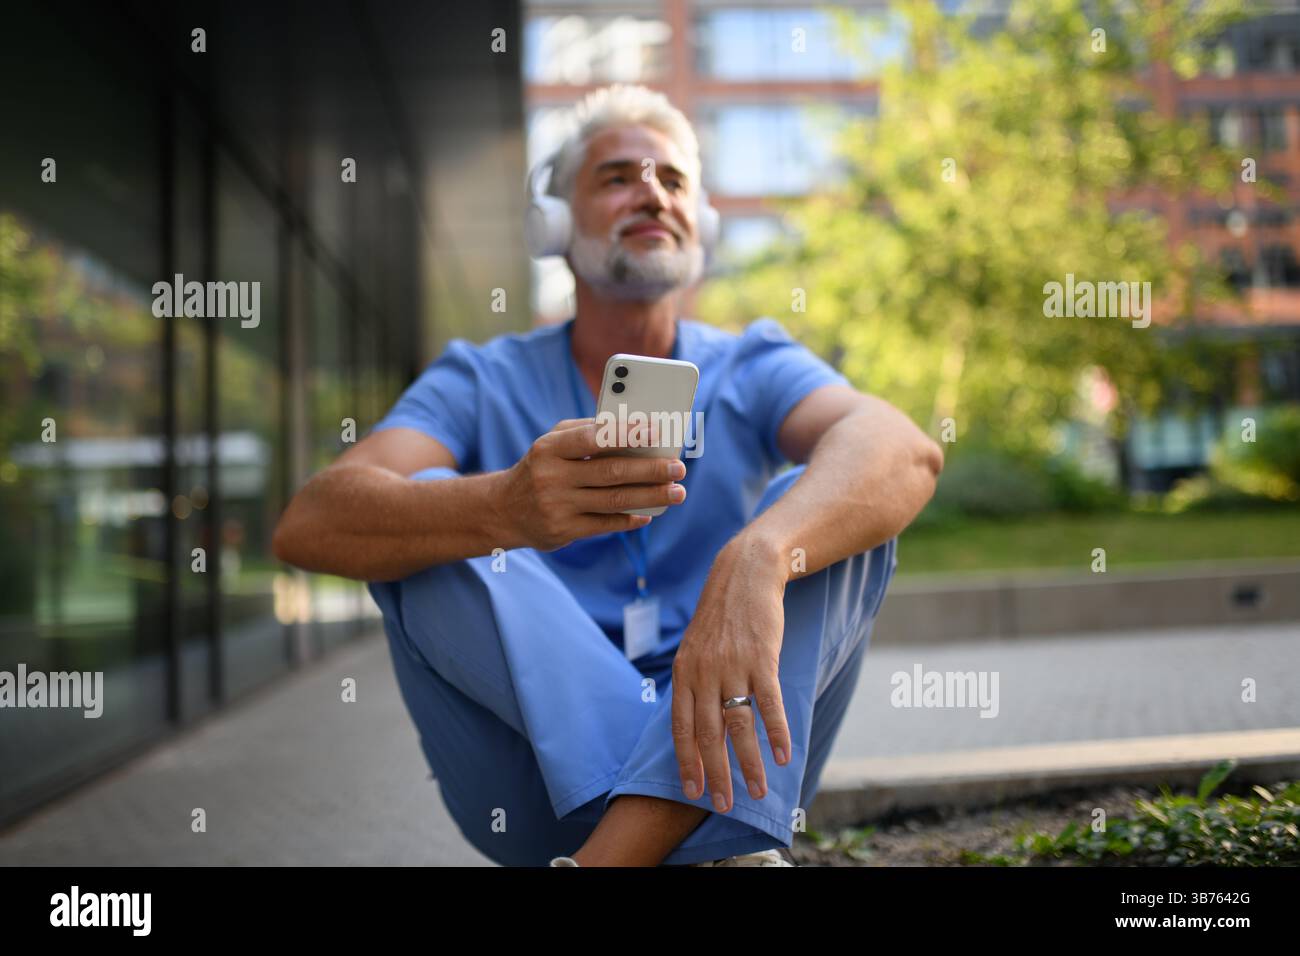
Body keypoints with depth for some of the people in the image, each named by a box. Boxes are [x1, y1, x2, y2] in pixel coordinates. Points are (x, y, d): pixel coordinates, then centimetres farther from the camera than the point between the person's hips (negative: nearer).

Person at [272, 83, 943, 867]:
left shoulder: (751, 370, 5)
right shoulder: (482, 384, 4)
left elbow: (904, 450, -18)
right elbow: (309, 526, -15)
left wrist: (754, 559, -41)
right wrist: (505, 509, -37)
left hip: (724, 761, 0)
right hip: (533, 798, 0)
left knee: (839, 503, -18)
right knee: (425, 515, -19)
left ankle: (613, 856, -34)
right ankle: (719, 852, -32)